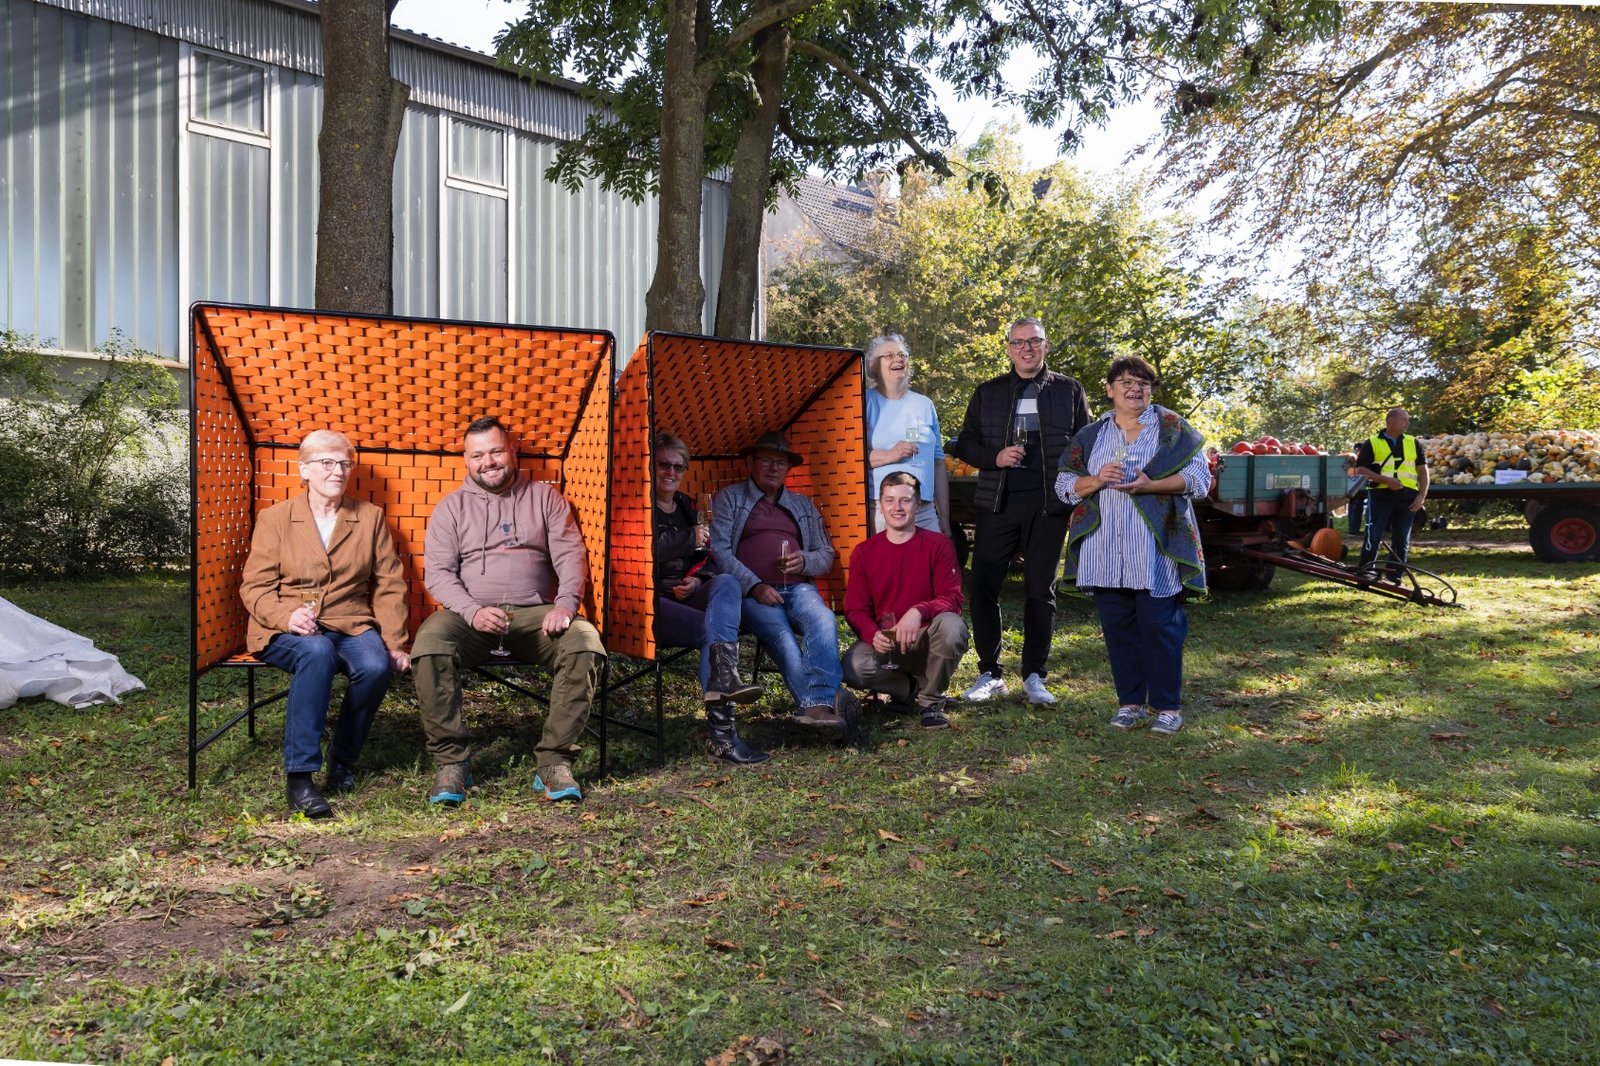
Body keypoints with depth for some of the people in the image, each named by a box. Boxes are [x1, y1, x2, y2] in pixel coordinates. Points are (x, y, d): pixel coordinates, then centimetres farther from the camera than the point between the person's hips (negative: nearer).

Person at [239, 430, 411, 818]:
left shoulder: (370, 517, 12)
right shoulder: (275, 518, 7)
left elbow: (389, 586, 8)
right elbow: (254, 586, 2)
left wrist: (395, 642, -4)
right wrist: (286, 616, -20)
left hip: (351, 625, 2)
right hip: (287, 631, -2)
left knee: (376, 666, -31)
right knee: (317, 652, -38)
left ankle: (342, 759, -5)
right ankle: (298, 776, -32)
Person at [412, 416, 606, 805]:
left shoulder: (544, 496, 16)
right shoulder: (451, 507, 14)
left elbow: (571, 554, 6)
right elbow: (438, 572, 4)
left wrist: (566, 603, -14)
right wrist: (472, 611, -16)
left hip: (535, 613, 0)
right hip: (470, 613, 0)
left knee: (586, 642, -30)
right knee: (430, 643, -33)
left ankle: (554, 762, -22)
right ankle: (451, 762, -18)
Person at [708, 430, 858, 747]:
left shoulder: (804, 505, 27)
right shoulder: (729, 499, 16)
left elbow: (826, 555, 25)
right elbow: (719, 551, 4)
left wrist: (805, 561, 0)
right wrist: (754, 586, -9)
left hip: (798, 587, 3)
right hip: (752, 591, -2)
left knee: (823, 621, -33)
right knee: (784, 639, -33)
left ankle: (818, 705, -44)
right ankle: (819, 706, -38)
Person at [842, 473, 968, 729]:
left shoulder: (938, 545, -2)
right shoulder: (864, 552, 4)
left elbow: (952, 599, -11)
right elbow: (855, 609, 0)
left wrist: (919, 612, -33)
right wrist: (873, 635, -23)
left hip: (926, 641, -1)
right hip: (884, 643, 1)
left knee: (951, 626, -36)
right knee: (852, 667, -31)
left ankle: (931, 700, -7)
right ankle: (915, 686, 2)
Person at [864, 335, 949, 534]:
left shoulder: (924, 405, 17)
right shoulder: (866, 403, 5)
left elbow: (938, 463, 17)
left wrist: (945, 518, 15)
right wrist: (889, 455, -15)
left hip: (925, 511, 4)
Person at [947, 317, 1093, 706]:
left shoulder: (1069, 390, 9)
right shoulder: (988, 392, 11)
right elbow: (965, 443, 11)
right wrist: (995, 457, -10)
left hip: (1049, 506, -1)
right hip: (997, 503, 1)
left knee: (1040, 591, 5)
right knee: (983, 587, -2)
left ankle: (1033, 676, 16)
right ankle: (989, 674, 11)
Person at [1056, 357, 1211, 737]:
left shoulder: (1172, 428, 5)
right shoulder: (1090, 435, 14)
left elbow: (1199, 477, -3)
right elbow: (1064, 485, 10)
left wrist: (1150, 485, -17)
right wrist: (1097, 481, -10)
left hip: (1155, 548, -3)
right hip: (1106, 551, 3)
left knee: (1159, 626, -3)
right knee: (1117, 627, 7)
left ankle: (1167, 706, 8)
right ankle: (1131, 702, 18)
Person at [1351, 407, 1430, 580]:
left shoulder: (1413, 443, 14)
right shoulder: (1372, 443, 3)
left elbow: (1423, 471, 14)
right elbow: (1360, 470, -3)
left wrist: (1422, 496, 1)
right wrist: (1385, 479, -15)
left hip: (1407, 498, 4)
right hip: (1381, 496, -4)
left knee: (1401, 540, 6)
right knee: (1374, 536, -7)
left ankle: (1393, 576, 13)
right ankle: (1365, 572, 1)